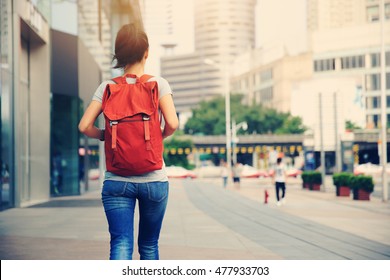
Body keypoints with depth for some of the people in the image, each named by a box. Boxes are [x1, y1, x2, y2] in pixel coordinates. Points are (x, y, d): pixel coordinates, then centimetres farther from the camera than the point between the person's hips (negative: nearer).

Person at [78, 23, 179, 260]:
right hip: (154, 179, 0)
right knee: (149, 245, 16)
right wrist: (159, 136, 6)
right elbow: (172, 123, -14)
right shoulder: (158, 84, -3)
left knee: (121, 245, -6)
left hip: (116, 180, 0)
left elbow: (85, 126, -6)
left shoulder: (107, 87, 2)